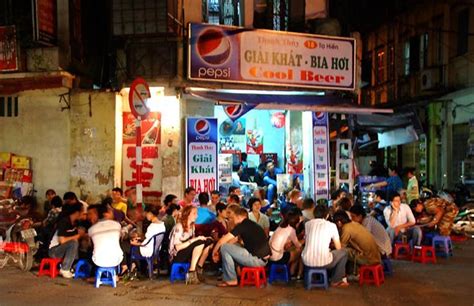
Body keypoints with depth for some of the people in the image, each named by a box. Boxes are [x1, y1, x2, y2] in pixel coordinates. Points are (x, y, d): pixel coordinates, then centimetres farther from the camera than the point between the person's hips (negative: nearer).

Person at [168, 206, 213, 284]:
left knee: (209, 241, -6)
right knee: (200, 242, -28)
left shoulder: (192, 226, 9)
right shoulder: (179, 227, -17)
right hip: (177, 257, -8)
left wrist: (202, 238, -5)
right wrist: (196, 239, -27)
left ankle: (199, 269, -3)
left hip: (188, 253, 8)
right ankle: (191, 273, -25)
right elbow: (177, 247, -25)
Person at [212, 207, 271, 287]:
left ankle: (231, 280, 1)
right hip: (264, 259, 10)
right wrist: (219, 251, 22)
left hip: (257, 259, -10)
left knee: (224, 247, -6)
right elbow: (234, 240, 24)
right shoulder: (251, 225, 17)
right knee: (232, 247, 23)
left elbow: (222, 241, -6)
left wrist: (214, 252, 11)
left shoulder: (242, 225, -10)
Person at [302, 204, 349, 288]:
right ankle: (335, 281, 27)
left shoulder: (308, 224, 8)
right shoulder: (331, 225, 0)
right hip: (323, 262, -3)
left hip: (307, 261, 4)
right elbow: (338, 248, 7)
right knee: (343, 252, 23)